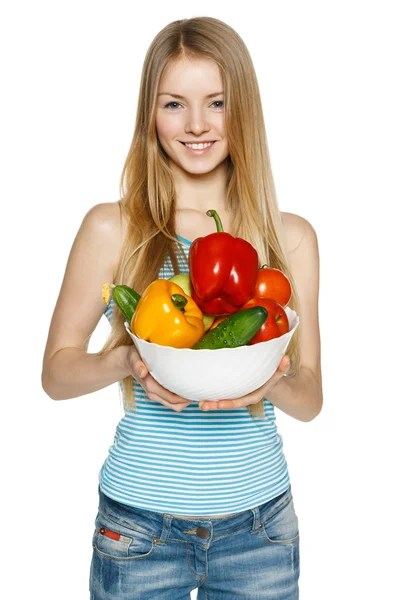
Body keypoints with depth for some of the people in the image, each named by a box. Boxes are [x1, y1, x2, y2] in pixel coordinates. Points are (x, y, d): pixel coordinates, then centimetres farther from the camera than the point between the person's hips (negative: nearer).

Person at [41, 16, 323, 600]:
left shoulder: (292, 236, -1)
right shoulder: (112, 227, -6)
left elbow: (310, 399, 3)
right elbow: (56, 372, -1)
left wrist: (273, 383, -19)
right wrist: (125, 361, -21)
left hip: (260, 524, 2)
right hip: (140, 523, -2)